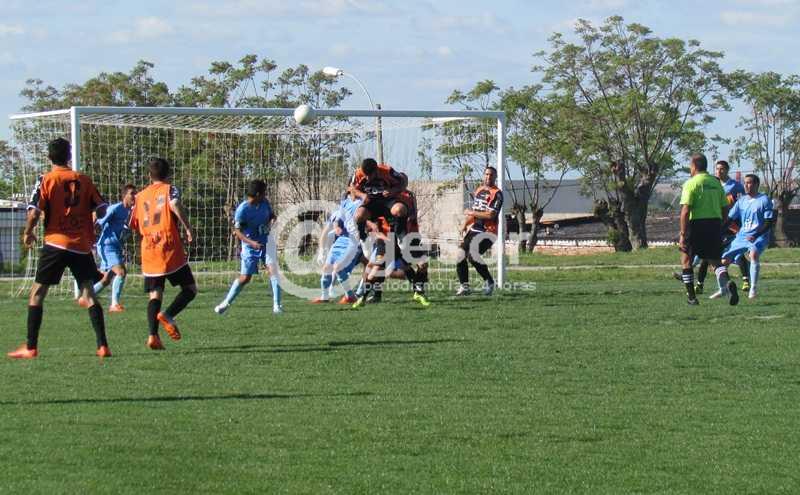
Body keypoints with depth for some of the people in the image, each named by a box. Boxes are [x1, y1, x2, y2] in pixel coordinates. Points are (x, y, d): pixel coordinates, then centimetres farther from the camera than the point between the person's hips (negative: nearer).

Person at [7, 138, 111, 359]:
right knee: (89, 293, 6)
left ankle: (31, 347, 1)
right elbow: (101, 210, 5)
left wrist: (28, 233, 6)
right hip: (82, 245, 3)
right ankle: (103, 346, -1)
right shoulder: (84, 180, 6)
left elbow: (34, 212, -12)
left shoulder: (46, 180, -4)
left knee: (37, 293, 5)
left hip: (56, 243, -3)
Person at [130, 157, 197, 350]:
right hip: (170, 249, -4)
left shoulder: (140, 196, 16)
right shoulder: (170, 189, 3)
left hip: (148, 252, 4)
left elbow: (134, 226, 19)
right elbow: (176, 205, -19)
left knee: (155, 295, 3)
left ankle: (153, 335, -17)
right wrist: (188, 228, -14)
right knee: (190, 289, 5)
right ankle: (167, 315, -20)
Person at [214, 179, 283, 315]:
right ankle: (226, 302, 24)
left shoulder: (265, 202, -5)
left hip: (266, 242, 4)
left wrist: (272, 220, -11)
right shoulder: (242, 210, -21)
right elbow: (237, 231, -18)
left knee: (272, 269, -15)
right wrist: (251, 242, -31)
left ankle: (277, 305, -13)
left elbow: (272, 215, 13)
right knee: (245, 278, 3)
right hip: (250, 245, -4)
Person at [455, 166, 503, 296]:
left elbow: (490, 215, -20)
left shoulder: (497, 194, -12)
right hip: (474, 229, 8)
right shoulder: (479, 190, 14)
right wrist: (465, 224, 12)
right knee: (461, 255, 1)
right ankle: (464, 286, 12)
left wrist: (471, 213, -11)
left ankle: (489, 282, -5)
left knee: (473, 255, -22)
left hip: (487, 231, -8)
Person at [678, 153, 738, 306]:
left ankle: (691, 296, 11)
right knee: (715, 260, 9)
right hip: (715, 223, 5)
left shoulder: (691, 184, -7)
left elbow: (685, 210, -15)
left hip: (696, 224, -5)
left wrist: (683, 234, -14)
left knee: (686, 258, 12)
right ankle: (727, 283, -22)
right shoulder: (716, 183, 11)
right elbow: (725, 209, 13)